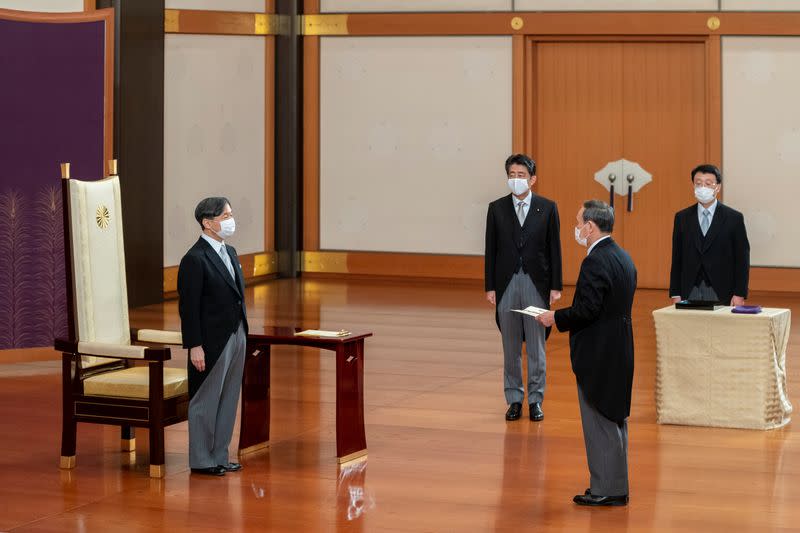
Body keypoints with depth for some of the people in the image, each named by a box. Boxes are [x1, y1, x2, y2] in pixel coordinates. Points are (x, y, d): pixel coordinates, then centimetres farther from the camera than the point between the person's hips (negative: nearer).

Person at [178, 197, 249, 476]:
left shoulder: (230, 253, 12)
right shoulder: (195, 259, -15)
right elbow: (188, 307, -16)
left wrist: (243, 333, 13)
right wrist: (194, 347, -19)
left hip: (236, 337, 8)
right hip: (212, 342, -8)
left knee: (228, 401, 13)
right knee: (206, 402, 3)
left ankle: (219, 456, 22)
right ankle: (201, 460, 12)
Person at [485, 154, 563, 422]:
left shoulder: (547, 208, 0)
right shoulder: (497, 208, 3)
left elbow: (554, 248, 1)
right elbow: (491, 249, 4)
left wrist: (555, 286, -3)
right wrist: (490, 287, 0)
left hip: (536, 284, -1)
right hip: (507, 284, 1)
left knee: (536, 347, 4)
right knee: (511, 347, 7)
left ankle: (535, 400, 12)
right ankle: (514, 400, 15)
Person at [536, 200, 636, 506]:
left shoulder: (595, 262, -19)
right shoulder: (623, 257, 11)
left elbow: (586, 309, -24)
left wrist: (555, 318, -10)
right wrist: (564, 317, 15)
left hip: (597, 355, -10)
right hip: (619, 351, 10)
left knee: (600, 422, -2)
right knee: (615, 420, 15)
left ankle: (606, 490, 3)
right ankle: (616, 486, 23)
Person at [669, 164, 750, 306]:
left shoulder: (734, 218, 1)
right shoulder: (682, 218, 8)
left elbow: (742, 259, 0)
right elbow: (677, 259, 9)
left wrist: (739, 294, -7)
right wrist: (675, 294, 3)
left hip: (721, 293, -2)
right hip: (690, 292, 2)